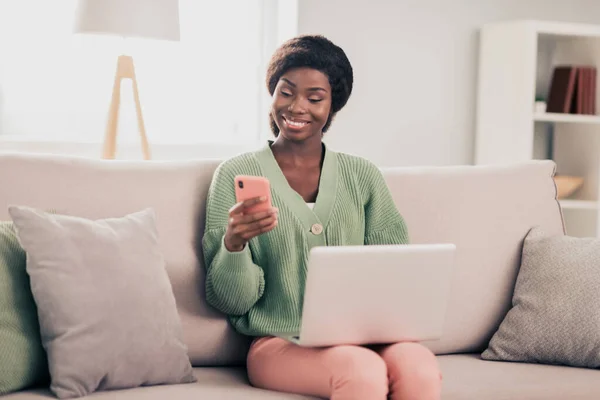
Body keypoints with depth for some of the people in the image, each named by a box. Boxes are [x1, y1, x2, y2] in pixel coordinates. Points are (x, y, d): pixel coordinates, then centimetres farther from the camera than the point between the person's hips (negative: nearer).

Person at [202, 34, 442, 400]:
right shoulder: (236, 175, 4)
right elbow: (231, 301, 1)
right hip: (279, 343, -2)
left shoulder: (363, 175, 12)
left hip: (360, 337, 3)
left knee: (419, 367, -31)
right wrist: (233, 243, -20)